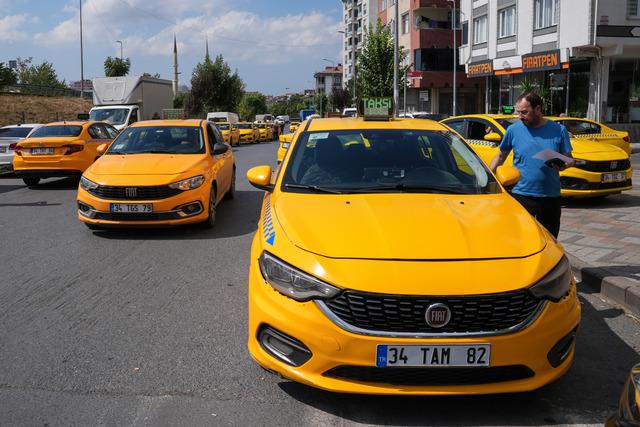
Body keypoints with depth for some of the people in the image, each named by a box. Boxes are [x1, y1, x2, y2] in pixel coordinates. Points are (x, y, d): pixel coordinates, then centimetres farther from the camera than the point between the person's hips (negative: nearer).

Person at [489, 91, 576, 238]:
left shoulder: (558, 130, 3)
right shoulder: (513, 130, 1)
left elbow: (570, 159, 7)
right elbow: (500, 156, 10)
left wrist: (562, 164, -16)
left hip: (551, 197, 2)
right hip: (521, 195, -1)